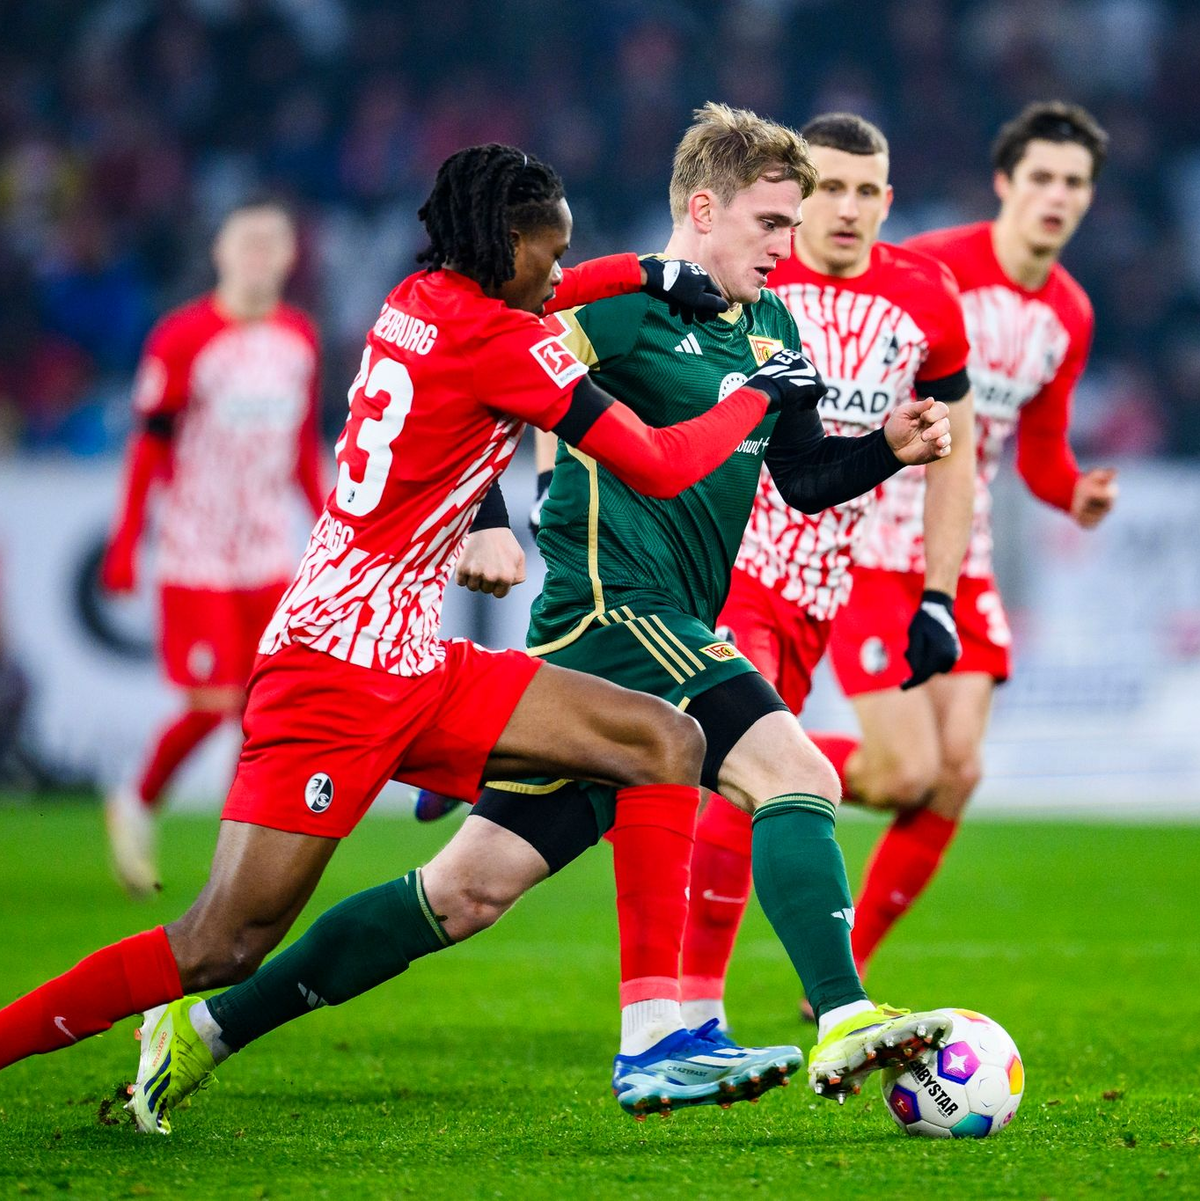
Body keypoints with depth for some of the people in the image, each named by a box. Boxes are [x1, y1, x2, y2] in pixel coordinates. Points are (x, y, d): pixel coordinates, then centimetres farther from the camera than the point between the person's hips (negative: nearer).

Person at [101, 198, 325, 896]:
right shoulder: (185, 338, -9)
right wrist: (126, 543, -7)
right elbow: (149, 445, -6)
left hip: (269, 555, 5)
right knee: (212, 704, -8)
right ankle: (137, 807, 17)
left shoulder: (300, 339, 8)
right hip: (195, 555, -5)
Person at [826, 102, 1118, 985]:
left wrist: (1077, 494, -5)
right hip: (869, 546, -6)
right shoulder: (927, 270, -14)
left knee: (957, 773, -6)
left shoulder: (1069, 315, 7)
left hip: (961, 563, 6)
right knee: (908, 772, -14)